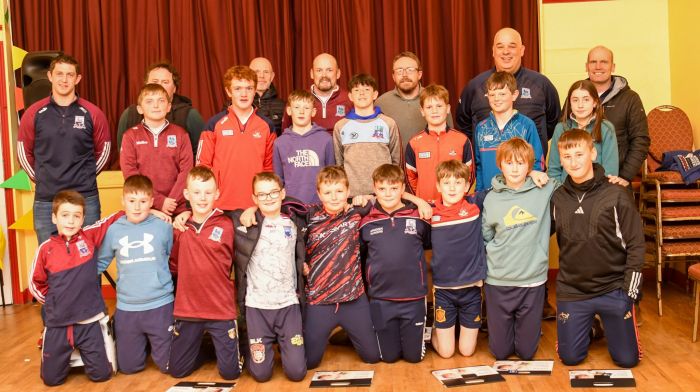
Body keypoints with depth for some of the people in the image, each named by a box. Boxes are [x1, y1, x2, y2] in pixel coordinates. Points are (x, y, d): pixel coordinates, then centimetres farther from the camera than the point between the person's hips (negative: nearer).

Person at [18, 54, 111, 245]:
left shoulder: (92, 113, 0)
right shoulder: (34, 113, 2)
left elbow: (103, 151, 10)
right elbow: (24, 152, 11)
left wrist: (86, 176, 8)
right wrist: (41, 179, 8)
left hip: (86, 200, -1)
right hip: (45, 201, 1)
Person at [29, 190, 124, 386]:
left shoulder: (89, 236, -5)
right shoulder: (46, 248, -5)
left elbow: (116, 218, 1)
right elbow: (35, 283, 9)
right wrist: (54, 302, 10)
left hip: (89, 321, 0)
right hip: (57, 324, 0)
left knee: (101, 374, 3)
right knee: (51, 378, 6)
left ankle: (82, 354, 33)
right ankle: (68, 358, 37)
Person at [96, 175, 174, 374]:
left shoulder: (164, 227, -4)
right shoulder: (113, 230, 1)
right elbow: (100, 263, 7)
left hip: (160, 305, -2)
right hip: (126, 308, 2)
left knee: (168, 365, 6)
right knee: (128, 366, 12)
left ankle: (153, 343, 37)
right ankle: (143, 342, 42)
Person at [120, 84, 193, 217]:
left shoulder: (180, 134, 6)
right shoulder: (131, 135, 4)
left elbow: (186, 170, -1)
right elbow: (129, 172, -4)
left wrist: (172, 200, -12)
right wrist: (159, 201, -12)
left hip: (176, 209, 0)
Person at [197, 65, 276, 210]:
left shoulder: (267, 126, 7)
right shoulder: (214, 124, 2)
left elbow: (269, 168, 11)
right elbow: (203, 165, 3)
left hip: (256, 207, 1)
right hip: (221, 206, -1)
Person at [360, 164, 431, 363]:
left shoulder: (418, 218, -4)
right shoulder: (366, 223, -1)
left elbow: (431, 243, 11)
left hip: (413, 298, -1)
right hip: (380, 299, 1)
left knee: (414, 355, 9)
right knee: (389, 356, 11)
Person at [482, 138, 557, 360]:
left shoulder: (545, 190, -3)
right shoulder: (492, 198, 0)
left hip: (533, 280, 0)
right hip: (498, 281, 1)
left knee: (526, 352, 10)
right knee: (500, 351, 10)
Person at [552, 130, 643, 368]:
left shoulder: (616, 195, -10)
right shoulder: (557, 199, -2)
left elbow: (635, 244, -7)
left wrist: (630, 290, -9)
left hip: (613, 289, -2)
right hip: (571, 291, 2)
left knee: (627, 359, 5)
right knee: (570, 358, 6)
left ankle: (605, 322, 34)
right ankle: (589, 326, 36)